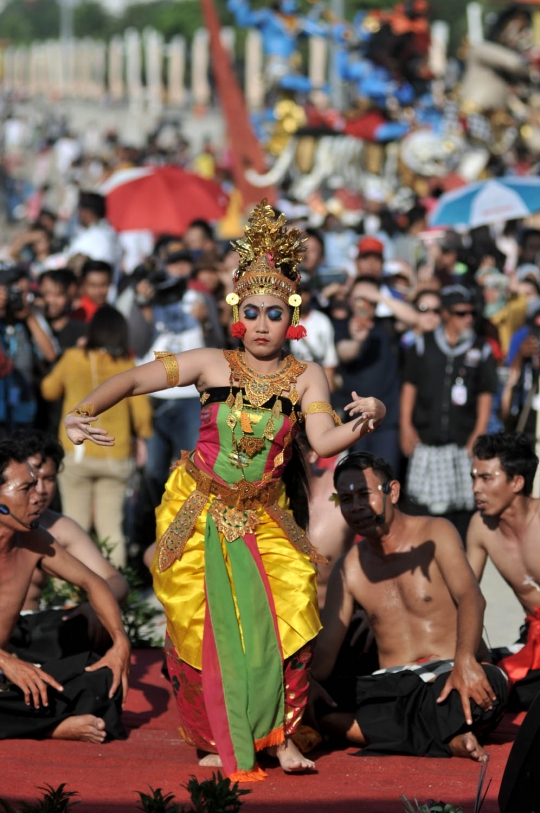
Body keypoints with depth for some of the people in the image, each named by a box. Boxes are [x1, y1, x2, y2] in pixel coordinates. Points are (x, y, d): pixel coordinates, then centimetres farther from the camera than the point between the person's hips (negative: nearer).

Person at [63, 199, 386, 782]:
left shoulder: (306, 378, -4)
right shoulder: (213, 364, -5)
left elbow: (324, 441, -18)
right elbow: (133, 380, -11)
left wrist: (360, 426, -39)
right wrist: (82, 413, -28)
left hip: (263, 517, 0)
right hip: (198, 512, 0)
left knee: (289, 609, -18)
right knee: (203, 627, 0)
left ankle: (281, 733, -1)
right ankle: (220, 741, 20)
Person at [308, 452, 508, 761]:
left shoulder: (435, 533, 2)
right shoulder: (349, 569, 14)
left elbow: (471, 597, -15)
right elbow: (327, 646, 5)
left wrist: (464, 660, -36)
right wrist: (310, 681, -21)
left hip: (447, 677, -4)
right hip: (392, 687, 4)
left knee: (490, 682, -38)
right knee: (315, 705, -26)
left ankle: (383, 732, -26)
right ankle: (450, 740, -31)